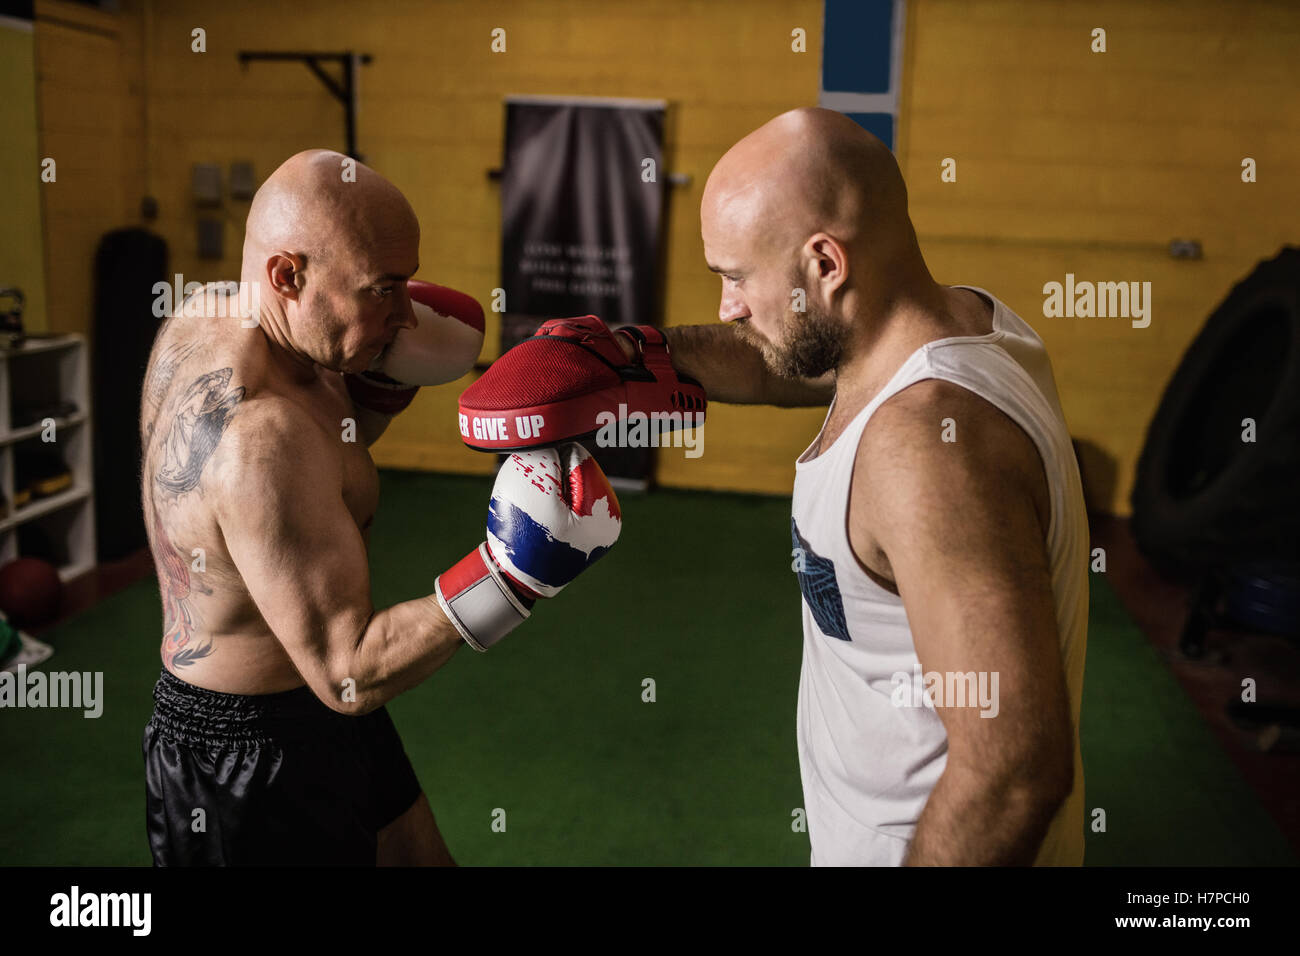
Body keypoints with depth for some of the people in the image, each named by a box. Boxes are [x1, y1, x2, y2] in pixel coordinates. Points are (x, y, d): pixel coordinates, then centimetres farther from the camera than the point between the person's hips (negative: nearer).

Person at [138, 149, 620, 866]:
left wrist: (388, 384, -4)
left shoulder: (202, 321, -3)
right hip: (251, 756, -9)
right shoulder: (258, 435, -32)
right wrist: (509, 573, -36)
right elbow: (346, 673, -29)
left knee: (416, 851, 23)